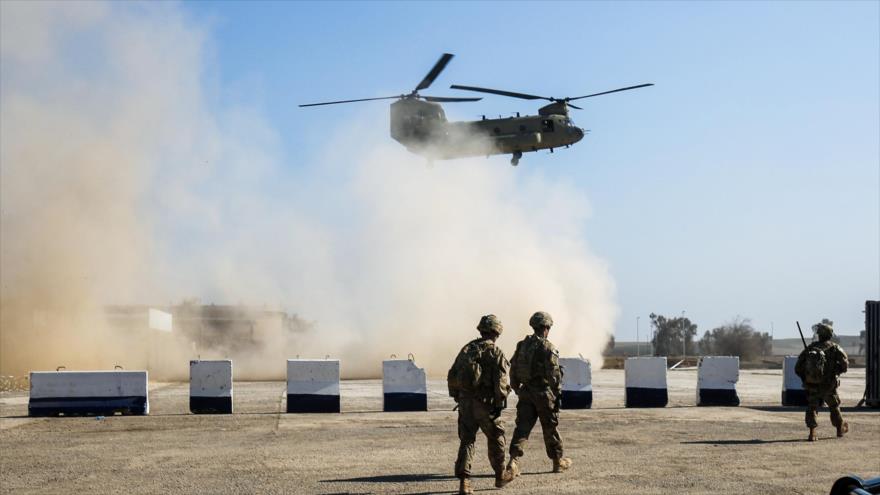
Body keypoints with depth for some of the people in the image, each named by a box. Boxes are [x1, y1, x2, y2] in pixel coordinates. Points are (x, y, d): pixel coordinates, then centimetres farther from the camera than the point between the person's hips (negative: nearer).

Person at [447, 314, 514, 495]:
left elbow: (452, 376, 12)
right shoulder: (495, 352, -6)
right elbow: (500, 381, -15)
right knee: (496, 437, 14)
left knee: (467, 440, 6)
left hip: (465, 402, 4)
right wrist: (500, 404, -12)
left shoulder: (466, 349, 11)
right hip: (485, 403, -4)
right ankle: (500, 476, 26)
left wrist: (457, 397, 19)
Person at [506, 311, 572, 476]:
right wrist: (558, 393, -6)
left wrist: (517, 389, 18)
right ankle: (558, 461, 23)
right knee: (550, 428, 9)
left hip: (525, 392, 4)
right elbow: (554, 374, -14)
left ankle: (513, 460, -12)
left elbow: (513, 369, 10)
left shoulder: (522, 345, 7)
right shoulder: (548, 348, -12)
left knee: (522, 426, 2)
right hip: (544, 393, -4)